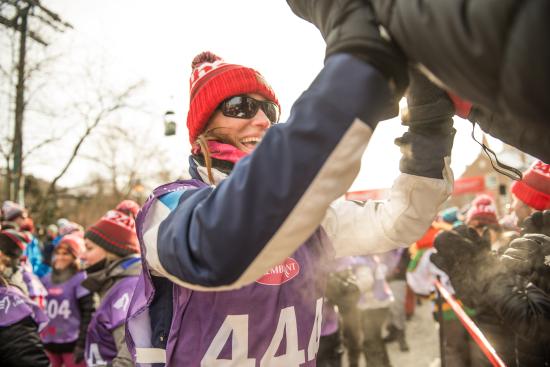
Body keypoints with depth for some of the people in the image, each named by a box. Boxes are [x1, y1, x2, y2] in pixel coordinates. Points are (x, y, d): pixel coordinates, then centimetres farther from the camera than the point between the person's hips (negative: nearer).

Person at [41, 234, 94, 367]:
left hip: (72, 343, -6)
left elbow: (88, 314, -11)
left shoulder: (81, 279, -7)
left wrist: (82, 345, -14)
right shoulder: (46, 280, 10)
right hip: (48, 343, 6)